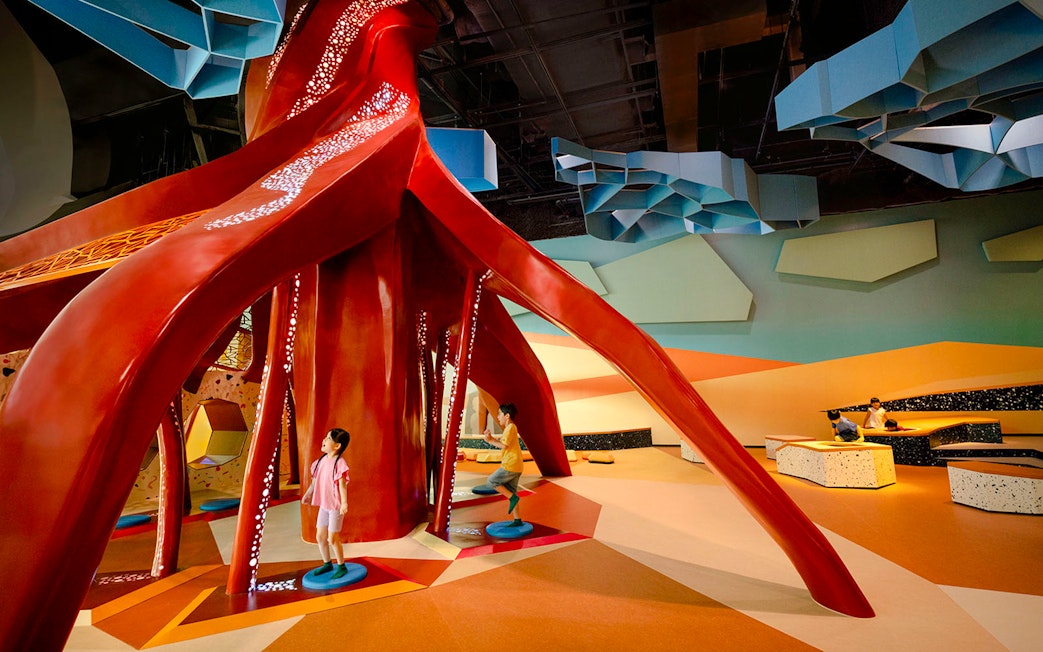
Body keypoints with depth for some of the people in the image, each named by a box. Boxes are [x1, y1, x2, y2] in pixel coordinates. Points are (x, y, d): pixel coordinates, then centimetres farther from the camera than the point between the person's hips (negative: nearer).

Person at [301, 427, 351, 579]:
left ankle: (341, 567, 19)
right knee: (320, 536, 15)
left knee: (332, 538, 0)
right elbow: (316, 480, 16)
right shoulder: (322, 460, 3)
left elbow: (342, 484, -26)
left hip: (335, 506, -8)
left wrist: (344, 503, -34)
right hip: (323, 505, 8)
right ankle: (327, 564, 35)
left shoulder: (339, 462, -20)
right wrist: (308, 494, 24)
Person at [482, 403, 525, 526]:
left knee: (491, 481, -1)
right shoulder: (511, 428, 18)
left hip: (510, 466, -10)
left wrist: (490, 440, -13)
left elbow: (504, 445, -21)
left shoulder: (510, 427, -12)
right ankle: (517, 520, 15)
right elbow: (503, 443, 15)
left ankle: (513, 497, -4)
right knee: (510, 492, 12)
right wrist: (491, 438, 5)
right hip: (515, 466, 10)